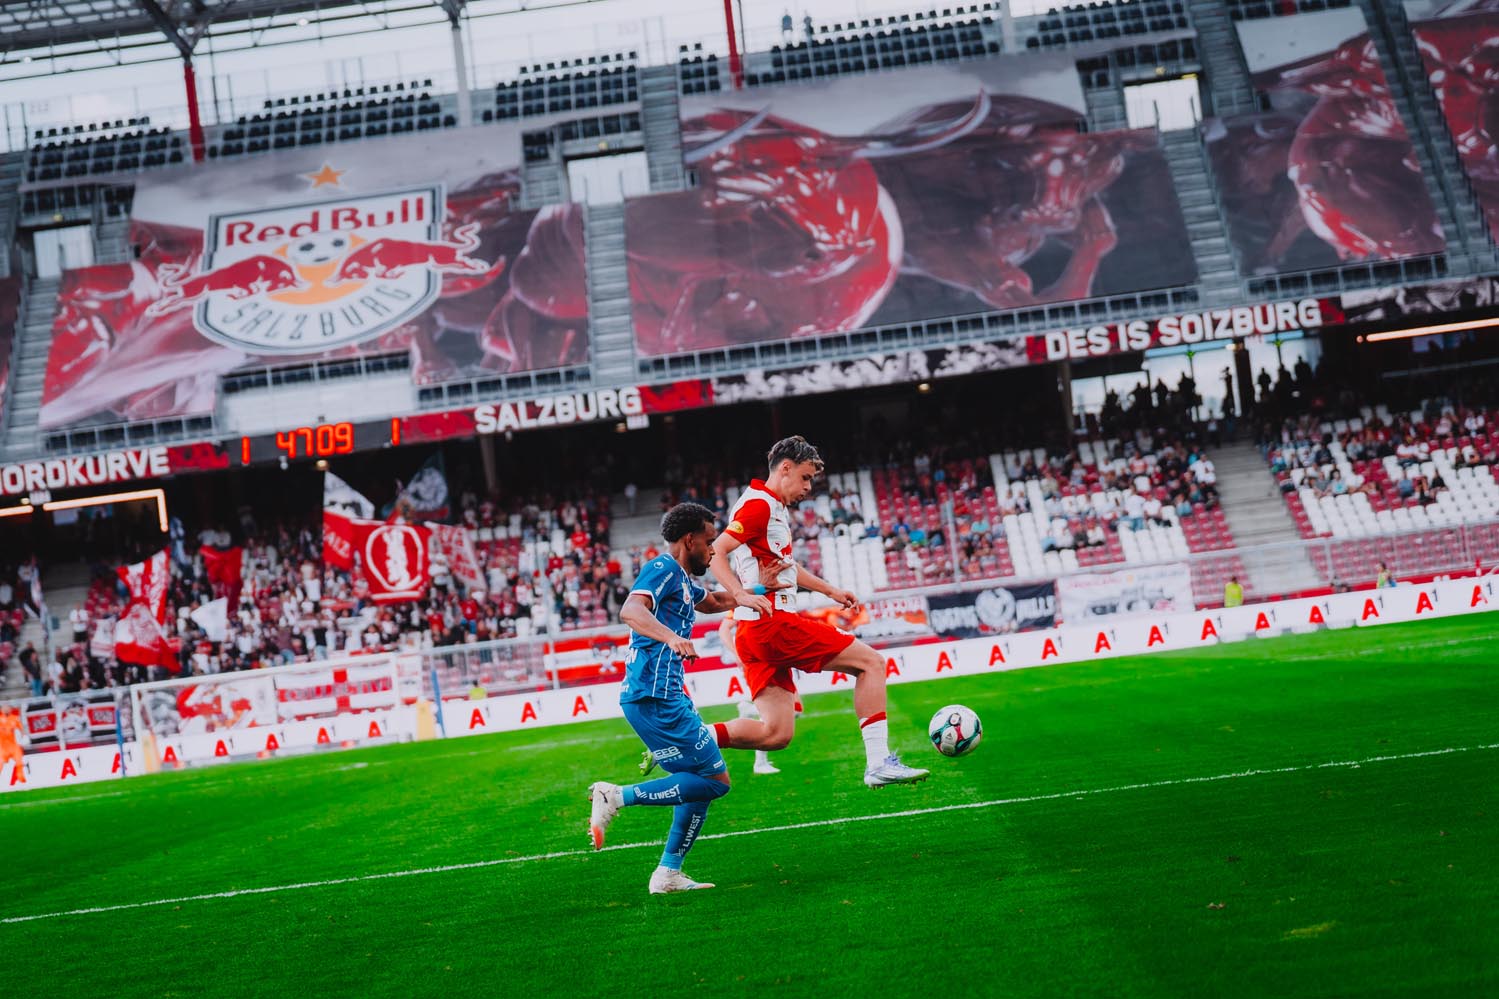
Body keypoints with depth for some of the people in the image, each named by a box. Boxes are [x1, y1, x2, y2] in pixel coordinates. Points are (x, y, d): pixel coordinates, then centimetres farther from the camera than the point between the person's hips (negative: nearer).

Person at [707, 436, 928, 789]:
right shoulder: (759, 504, -7)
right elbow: (715, 553, -17)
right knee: (871, 662, -3)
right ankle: (879, 763, -7)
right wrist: (742, 595, -28)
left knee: (776, 734, 4)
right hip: (773, 623, -10)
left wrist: (830, 590, 34)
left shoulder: (776, 509, 23)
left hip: (753, 635, 10)